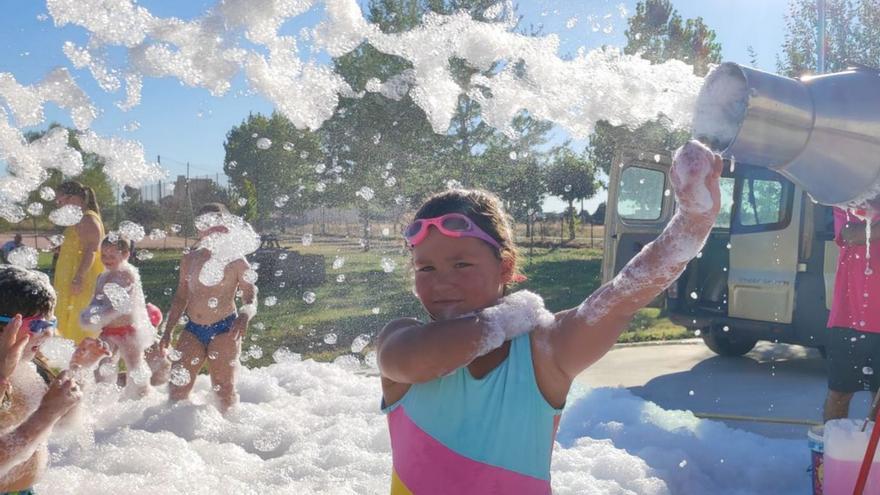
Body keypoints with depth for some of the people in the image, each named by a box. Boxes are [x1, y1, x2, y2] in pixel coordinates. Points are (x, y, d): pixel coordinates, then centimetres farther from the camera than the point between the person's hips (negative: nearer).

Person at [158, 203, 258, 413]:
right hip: (193, 329, 5)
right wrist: (168, 331, 14)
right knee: (178, 386, 4)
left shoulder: (236, 261, -4)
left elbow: (251, 299, -6)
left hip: (224, 330, -5)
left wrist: (244, 316, -28)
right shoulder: (190, 259, 10)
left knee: (224, 389, -1)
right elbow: (181, 297, 18)